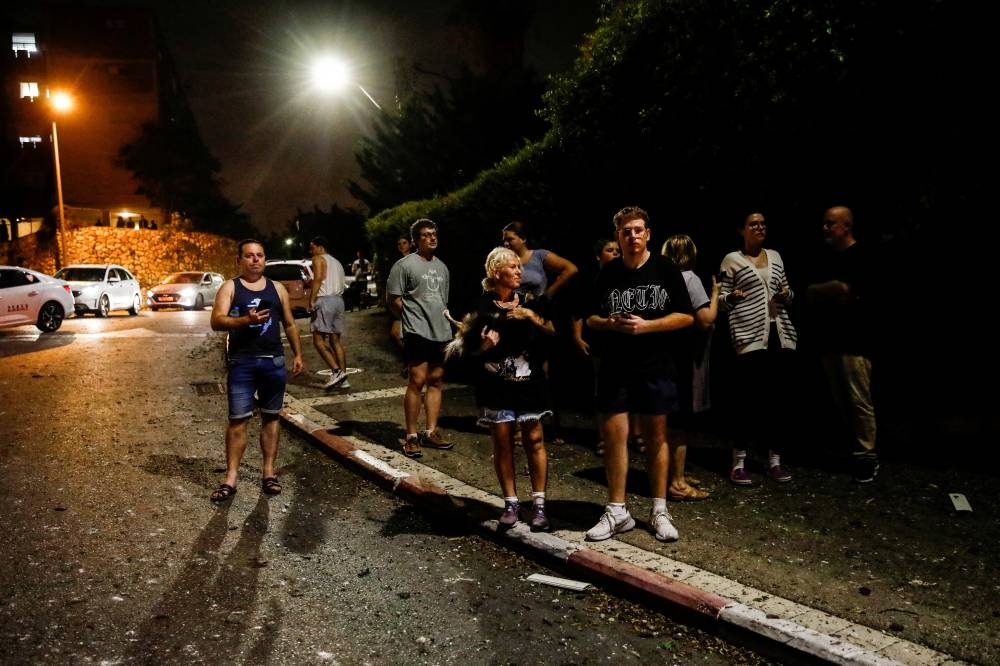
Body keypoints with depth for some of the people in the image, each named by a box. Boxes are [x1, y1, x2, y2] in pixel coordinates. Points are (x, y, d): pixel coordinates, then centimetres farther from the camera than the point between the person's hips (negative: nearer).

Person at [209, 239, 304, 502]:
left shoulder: (277, 288, 11)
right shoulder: (230, 287, 1)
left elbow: (289, 324, 18)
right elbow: (216, 322, -11)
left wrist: (298, 354, 13)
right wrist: (245, 320, -27)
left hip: (274, 361, 3)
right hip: (242, 362, -3)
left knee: (270, 417, 8)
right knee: (238, 420, -3)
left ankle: (269, 473, 16)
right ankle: (230, 479, 4)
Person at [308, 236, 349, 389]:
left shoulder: (318, 259, 1)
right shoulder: (336, 262, 26)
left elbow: (318, 278, -15)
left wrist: (311, 300, -19)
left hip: (325, 300, -8)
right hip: (339, 300, 8)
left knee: (318, 339, -8)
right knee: (336, 340, 9)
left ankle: (337, 371, -20)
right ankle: (343, 378, 5)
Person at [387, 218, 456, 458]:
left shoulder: (442, 267, 18)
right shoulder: (405, 265, -5)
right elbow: (394, 299, -5)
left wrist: (446, 315, 14)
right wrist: (413, 317, 1)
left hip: (442, 332, 7)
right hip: (418, 332, -7)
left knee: (435, 382, 10)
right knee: (417, 382, -9)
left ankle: (431, 432, 19)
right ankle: (411, 437, 0)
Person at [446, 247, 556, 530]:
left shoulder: (530, 301, 5)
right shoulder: (481, 306, -2)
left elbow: (552, 332, 3)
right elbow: (467, 349, 0)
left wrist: (531, 315, -10)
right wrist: (483, 347, -20)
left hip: (530, 383, 1)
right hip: (496, 387, -1)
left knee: (534, 440, 2)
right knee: (502, 443, 4)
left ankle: (539, 504, 12)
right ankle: (511, 503, 16)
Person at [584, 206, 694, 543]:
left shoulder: (665, 269, -2)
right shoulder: (607, 273, 4)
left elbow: (686, 316, -3)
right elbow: (591, 318, 10)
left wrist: (646, 325, -15)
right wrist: (611, 323, -12)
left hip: (656, 368, -1)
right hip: (615, 369, 2)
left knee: (656, 437, 8)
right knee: (613, 436, 0)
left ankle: (659, 510, 20)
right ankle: (617, 512, 12)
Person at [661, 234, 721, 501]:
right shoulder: (689, 278, -12)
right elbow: (706, 320, -17)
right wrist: (715, 293, -4)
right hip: (686, 359, -8)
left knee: (675, 420, 17)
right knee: (681, 421, -3)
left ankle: (676, 475, 28)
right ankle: (677, 484, 2)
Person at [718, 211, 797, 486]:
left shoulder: (775, 256, 17)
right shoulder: (732, 259, 3)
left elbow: (787, 294, 23)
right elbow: (721, 298, 1)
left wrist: (787, 294, 1)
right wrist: (732, 296, -21)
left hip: (781, 333, 5)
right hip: (750, 336, -5)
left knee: (781, 397, 5)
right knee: (750, 398, -8)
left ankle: (775, 460, 16)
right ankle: (738, 463, 1)